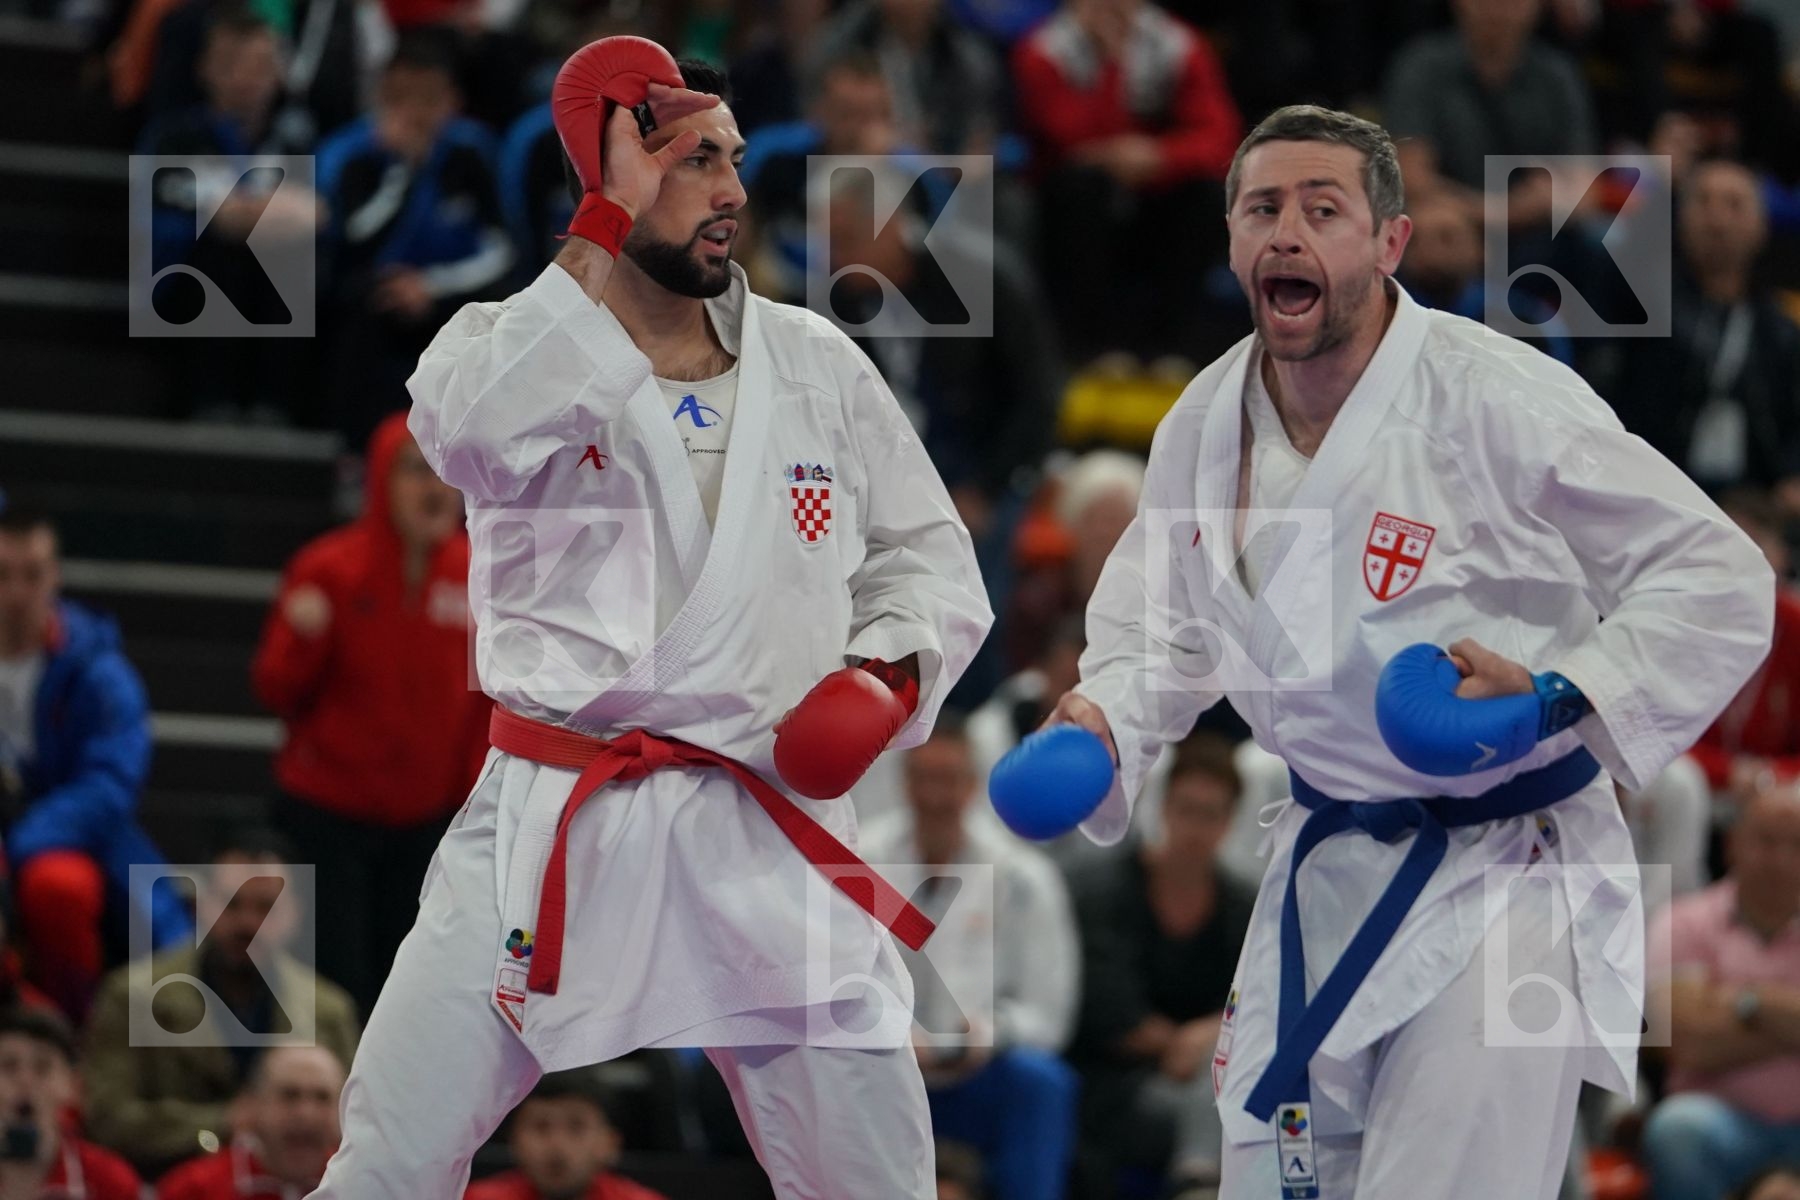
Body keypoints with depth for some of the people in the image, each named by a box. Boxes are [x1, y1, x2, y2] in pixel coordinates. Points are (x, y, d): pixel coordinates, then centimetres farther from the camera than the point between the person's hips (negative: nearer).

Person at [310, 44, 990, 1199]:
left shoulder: (817, 366, 7)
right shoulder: (516, 342, 0)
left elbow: (929, 552, 16)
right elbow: (476, 431, -25)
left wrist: (891, 668, -5)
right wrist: (609, 225, -22)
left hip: (766, 839, 2)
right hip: (552, 831, -2)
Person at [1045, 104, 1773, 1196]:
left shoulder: (1501, 401, -19)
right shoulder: (1206, 426, 0)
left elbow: (1715, 578, -13)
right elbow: (1167, 617, 17)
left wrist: (1559, 700, -24)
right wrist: (1106, 720, -3)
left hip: (1499, 867, -6)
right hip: (1325, 865, 6)